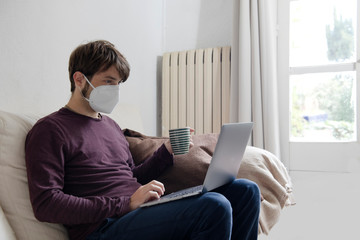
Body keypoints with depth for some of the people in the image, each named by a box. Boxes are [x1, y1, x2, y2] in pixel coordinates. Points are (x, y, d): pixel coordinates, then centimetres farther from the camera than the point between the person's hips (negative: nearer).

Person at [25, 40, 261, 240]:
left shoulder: (111, 126, 24)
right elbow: (45, 204, -14)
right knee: (214, 206, -30)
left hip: (148, 213, 9)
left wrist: (167, 151, 12)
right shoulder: (49, 130, -2)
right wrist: (126, 203, -18)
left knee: (245, 190, 0)